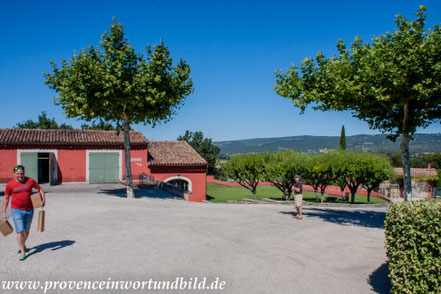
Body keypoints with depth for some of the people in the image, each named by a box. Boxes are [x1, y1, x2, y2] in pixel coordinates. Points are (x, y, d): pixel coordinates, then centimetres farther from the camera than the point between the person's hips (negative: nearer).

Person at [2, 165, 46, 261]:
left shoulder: (30, 181, -1)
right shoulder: (10, 184, -4)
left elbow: (40, 188, 12)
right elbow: (6, 198, 5)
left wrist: (43, 199, -2)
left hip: (29, 210, 3)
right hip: (17, 210, -2)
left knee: (26, 230, 16)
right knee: (20, 231, -10)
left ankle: (23, 245, 41)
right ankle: (22, 252, -4)